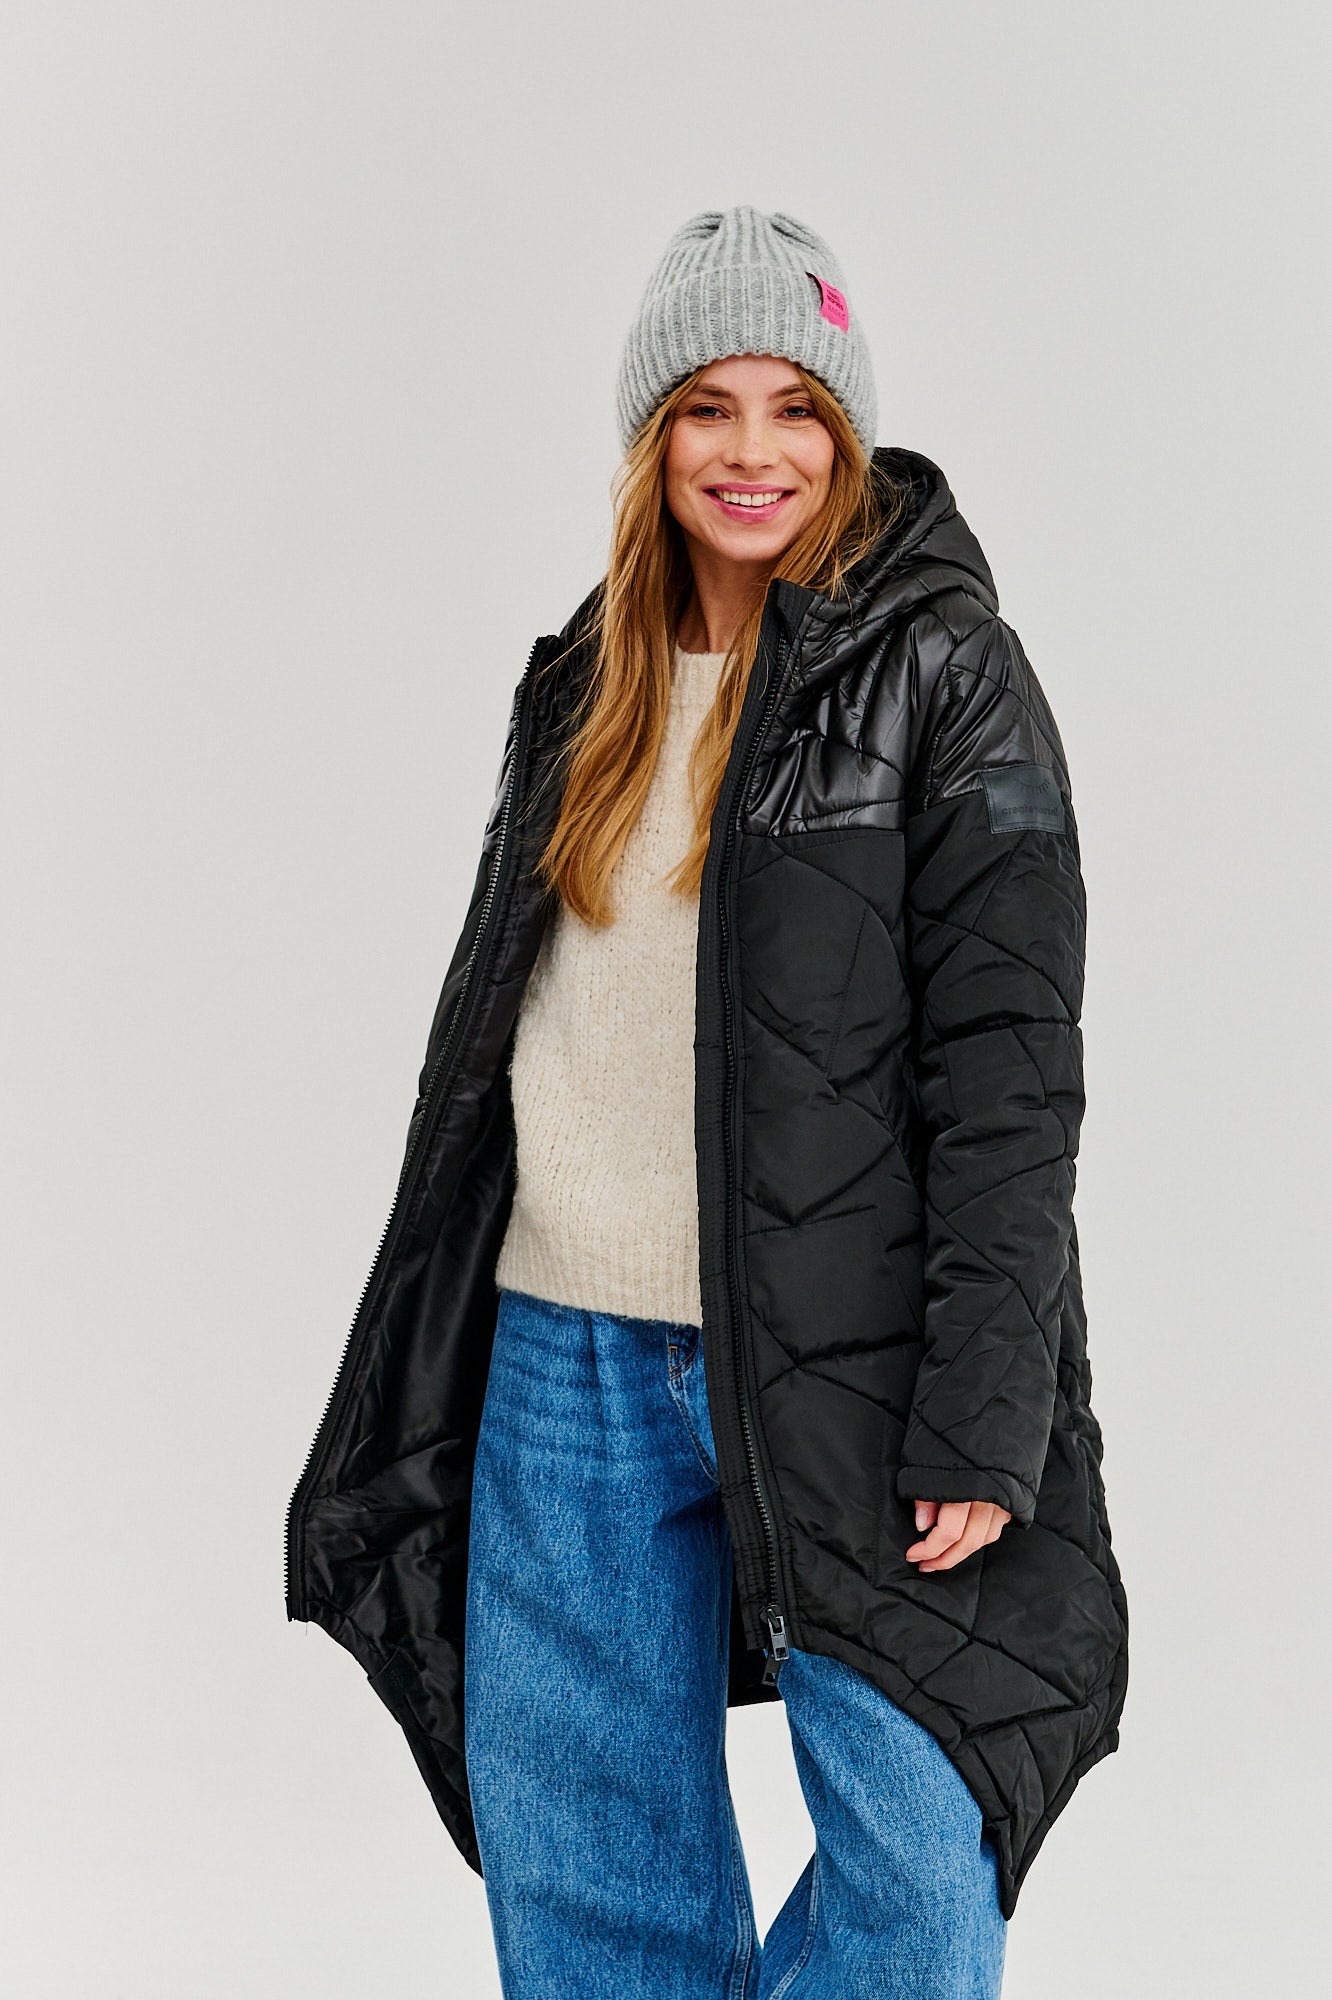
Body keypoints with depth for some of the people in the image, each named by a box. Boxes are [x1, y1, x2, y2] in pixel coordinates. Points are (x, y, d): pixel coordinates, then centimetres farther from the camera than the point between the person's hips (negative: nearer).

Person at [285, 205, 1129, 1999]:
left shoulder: (945, 674, -4)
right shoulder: (581, 687, 13)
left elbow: (1009, 1067, -10)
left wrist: (984, 1426, -16)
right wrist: (427, 1361, 17)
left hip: (835, 1365, -5)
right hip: (564, 1363, 5)